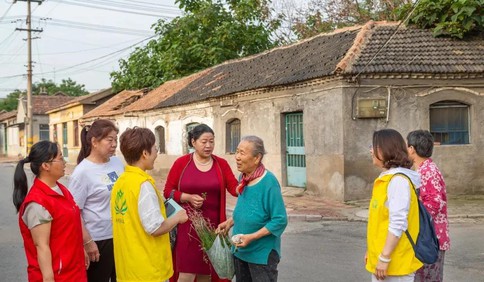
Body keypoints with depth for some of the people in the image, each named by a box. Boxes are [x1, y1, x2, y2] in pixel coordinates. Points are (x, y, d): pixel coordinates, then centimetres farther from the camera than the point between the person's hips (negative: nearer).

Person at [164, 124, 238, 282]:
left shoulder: (221, 164, 2)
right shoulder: (181, 163, -2)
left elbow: (235, 189, -6)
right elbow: (168, 191, 2)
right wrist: (188, 197, -13)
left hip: (211, 225, 2)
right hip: (187, 225, -2)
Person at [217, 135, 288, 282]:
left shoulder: (268, 182, -20)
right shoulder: (244, 178, 1)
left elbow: (280, 220, -21)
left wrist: (252, 237, -22)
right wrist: (229, 222, 1)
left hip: (262, 253, -7)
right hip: (240, 251, 7)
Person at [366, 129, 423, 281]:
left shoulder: (398, 180, -18)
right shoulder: (386, 178, 11)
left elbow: (398, 224, -23)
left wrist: (384, 258, -22)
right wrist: (372, 251, 19)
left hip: (395, 263, -9)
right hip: (379, 258, 9)